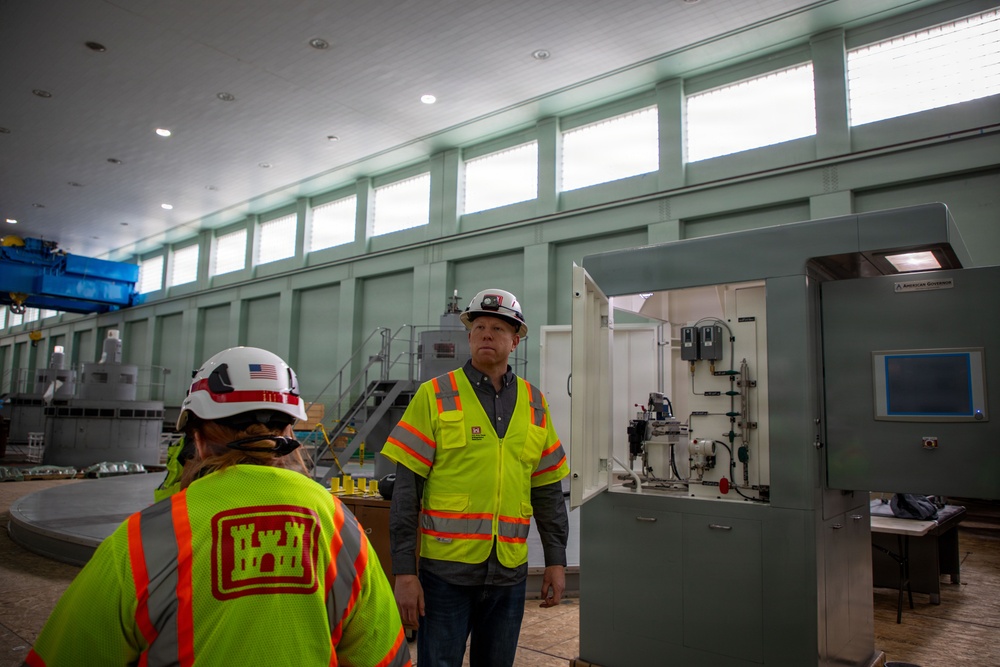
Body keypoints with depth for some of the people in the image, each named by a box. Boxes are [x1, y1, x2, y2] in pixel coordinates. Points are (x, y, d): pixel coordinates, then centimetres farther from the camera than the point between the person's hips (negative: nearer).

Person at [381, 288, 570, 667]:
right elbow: (406, 490, -7)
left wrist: (556, 560, 8)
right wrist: (404, 571, -9)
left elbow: (547, 491, 11)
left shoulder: (534, 404, 7)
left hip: (509, 573, 4)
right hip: (445, 568, -3)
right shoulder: (434, 396, -5)